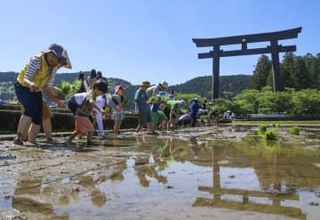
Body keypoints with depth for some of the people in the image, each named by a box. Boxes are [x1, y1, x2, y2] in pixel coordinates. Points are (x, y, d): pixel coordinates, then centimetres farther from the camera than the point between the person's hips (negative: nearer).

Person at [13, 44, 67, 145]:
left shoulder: (51, 67, 1)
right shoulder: (36, 60, -21)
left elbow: (44, 86, 7)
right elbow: (26, 79, -30)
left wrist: (54, 99, 1)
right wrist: (31, 84, -53)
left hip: (36, 91, 7)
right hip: (23, 87, -7)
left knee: (38, 117, -1)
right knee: (30, 109, -31)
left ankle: (31, 142, 8)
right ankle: (19, 137, -24)